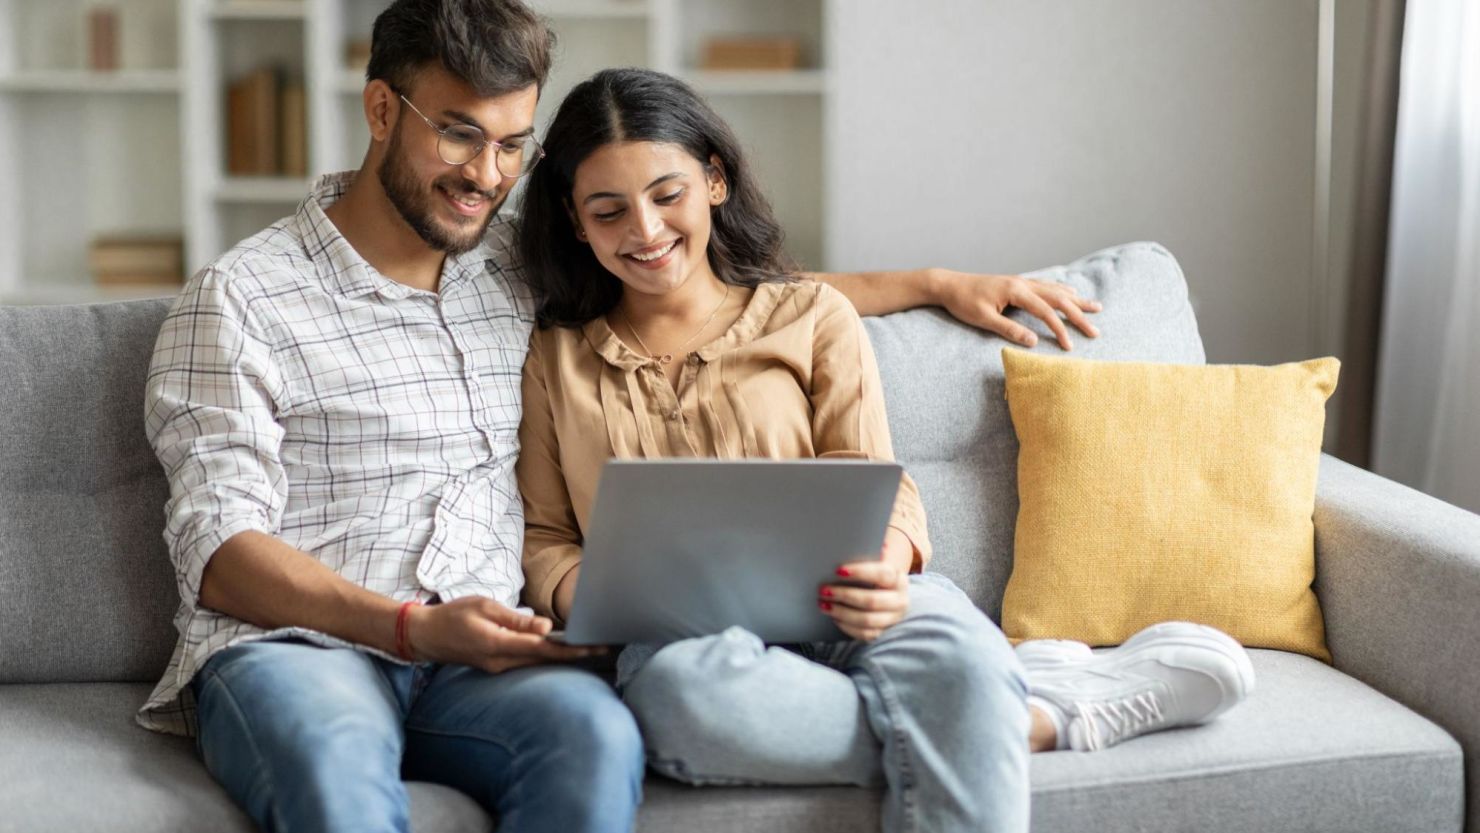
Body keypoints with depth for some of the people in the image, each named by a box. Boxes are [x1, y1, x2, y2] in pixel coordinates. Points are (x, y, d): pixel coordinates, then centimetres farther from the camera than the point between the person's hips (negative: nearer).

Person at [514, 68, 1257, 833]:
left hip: (837, 615, -1)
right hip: (675, 642, 1)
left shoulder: (811, 318, 15)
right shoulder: (553, 357, 18)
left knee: (950, 646, -39)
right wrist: (585, 593, -8)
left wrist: (885, 568, -16)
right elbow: (541, 537, 15)